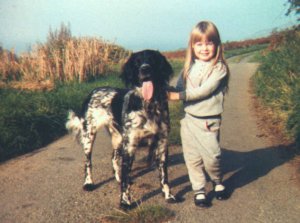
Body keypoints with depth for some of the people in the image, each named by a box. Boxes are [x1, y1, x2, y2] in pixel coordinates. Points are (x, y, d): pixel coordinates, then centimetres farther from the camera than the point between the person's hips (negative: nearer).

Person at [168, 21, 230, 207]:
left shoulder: (219, 68, -8)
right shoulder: (189, 67, 9)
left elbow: (205, 91, -18)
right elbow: (179, 89, 10)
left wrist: (180, 96, -19)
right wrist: (167, 91, -9)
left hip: (209, 121, -4)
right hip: (189, 119, 4)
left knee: (211, 157, -6)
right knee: (193, 158, 7)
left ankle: (218, 182, 24)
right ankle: (199, 191, 22)